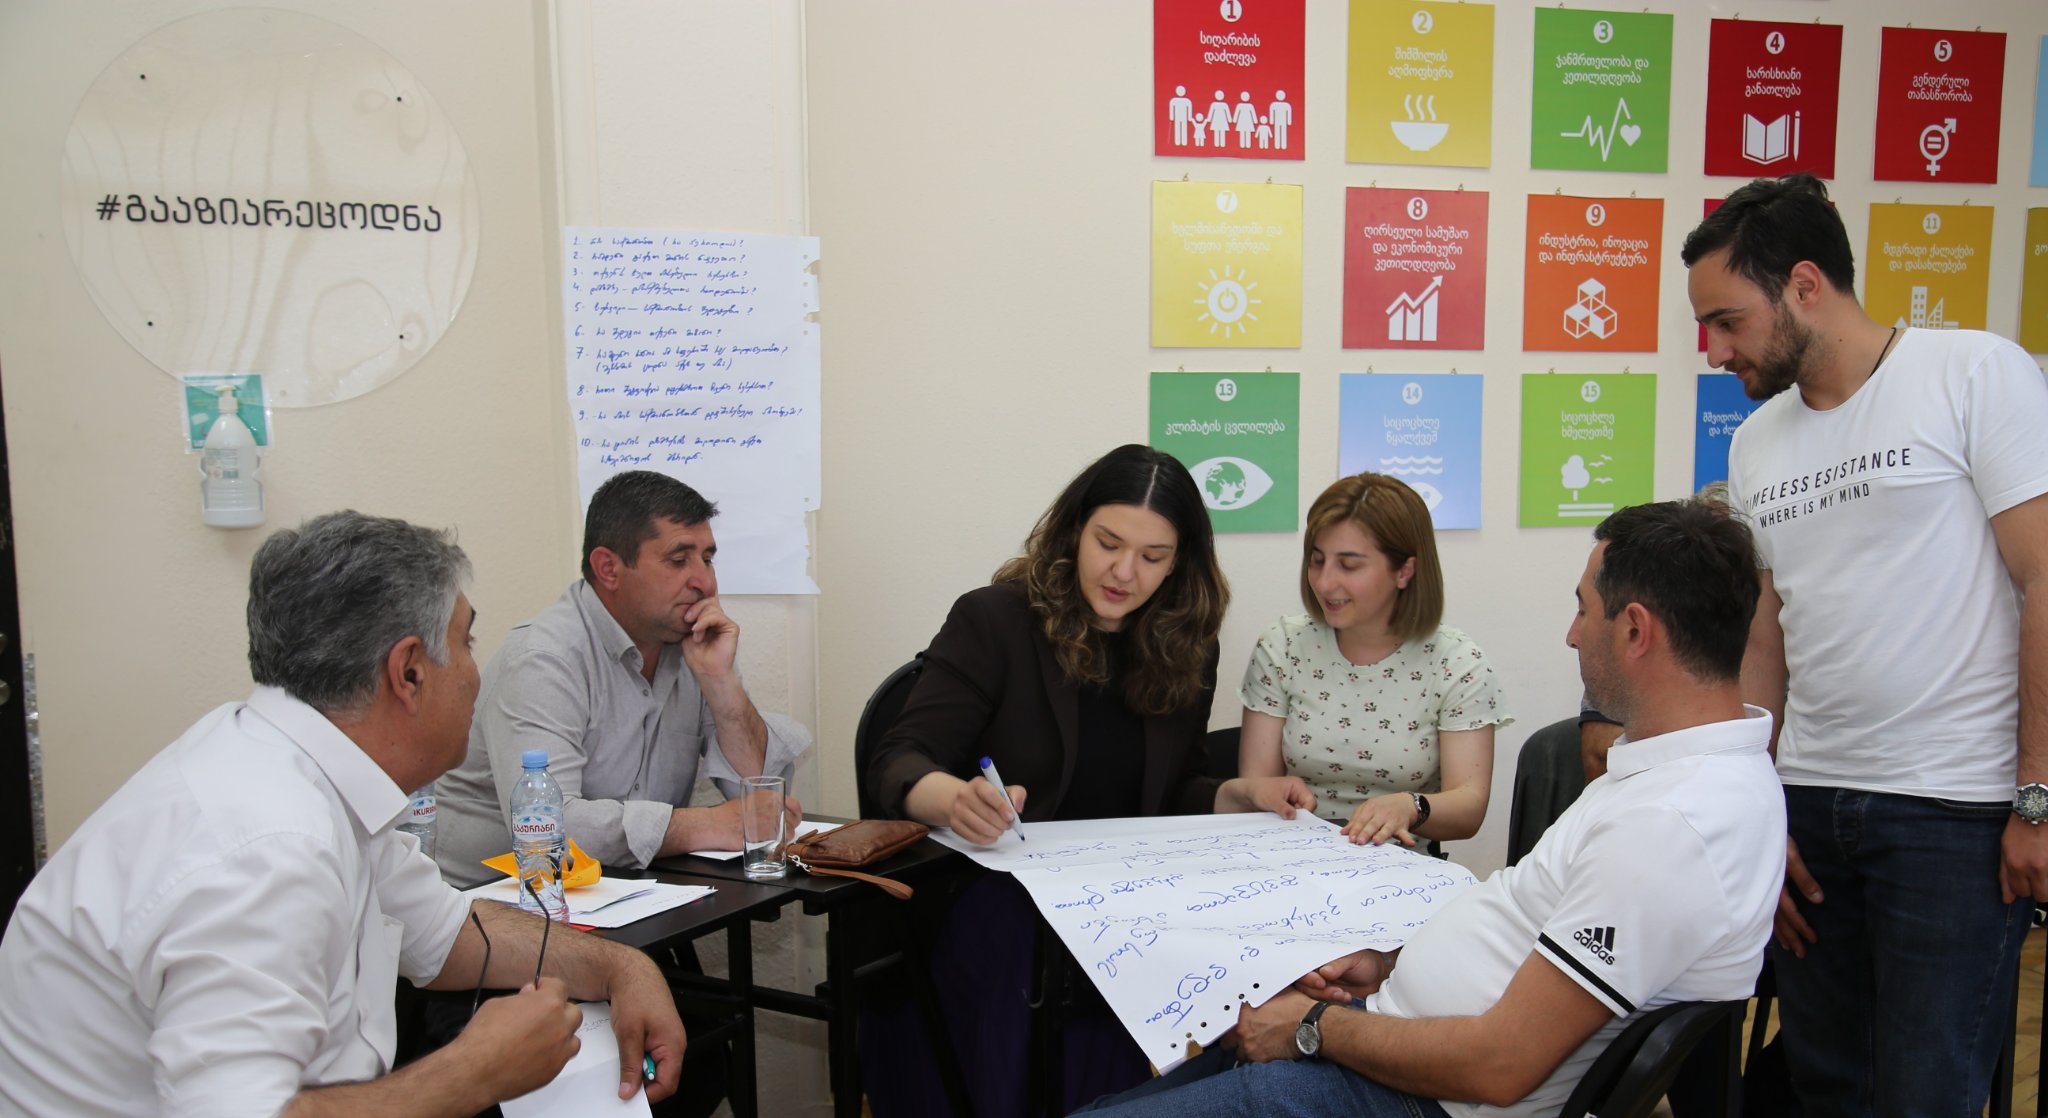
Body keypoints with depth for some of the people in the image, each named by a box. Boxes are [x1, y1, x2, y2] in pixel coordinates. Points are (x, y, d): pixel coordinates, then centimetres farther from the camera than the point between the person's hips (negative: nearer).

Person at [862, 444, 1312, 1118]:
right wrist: (958, 799, -33)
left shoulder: (1185, 650, 9)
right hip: (994, 888, -4)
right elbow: (900, 765, -11)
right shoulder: (994, 620, -4)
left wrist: (1241, 795, -1)